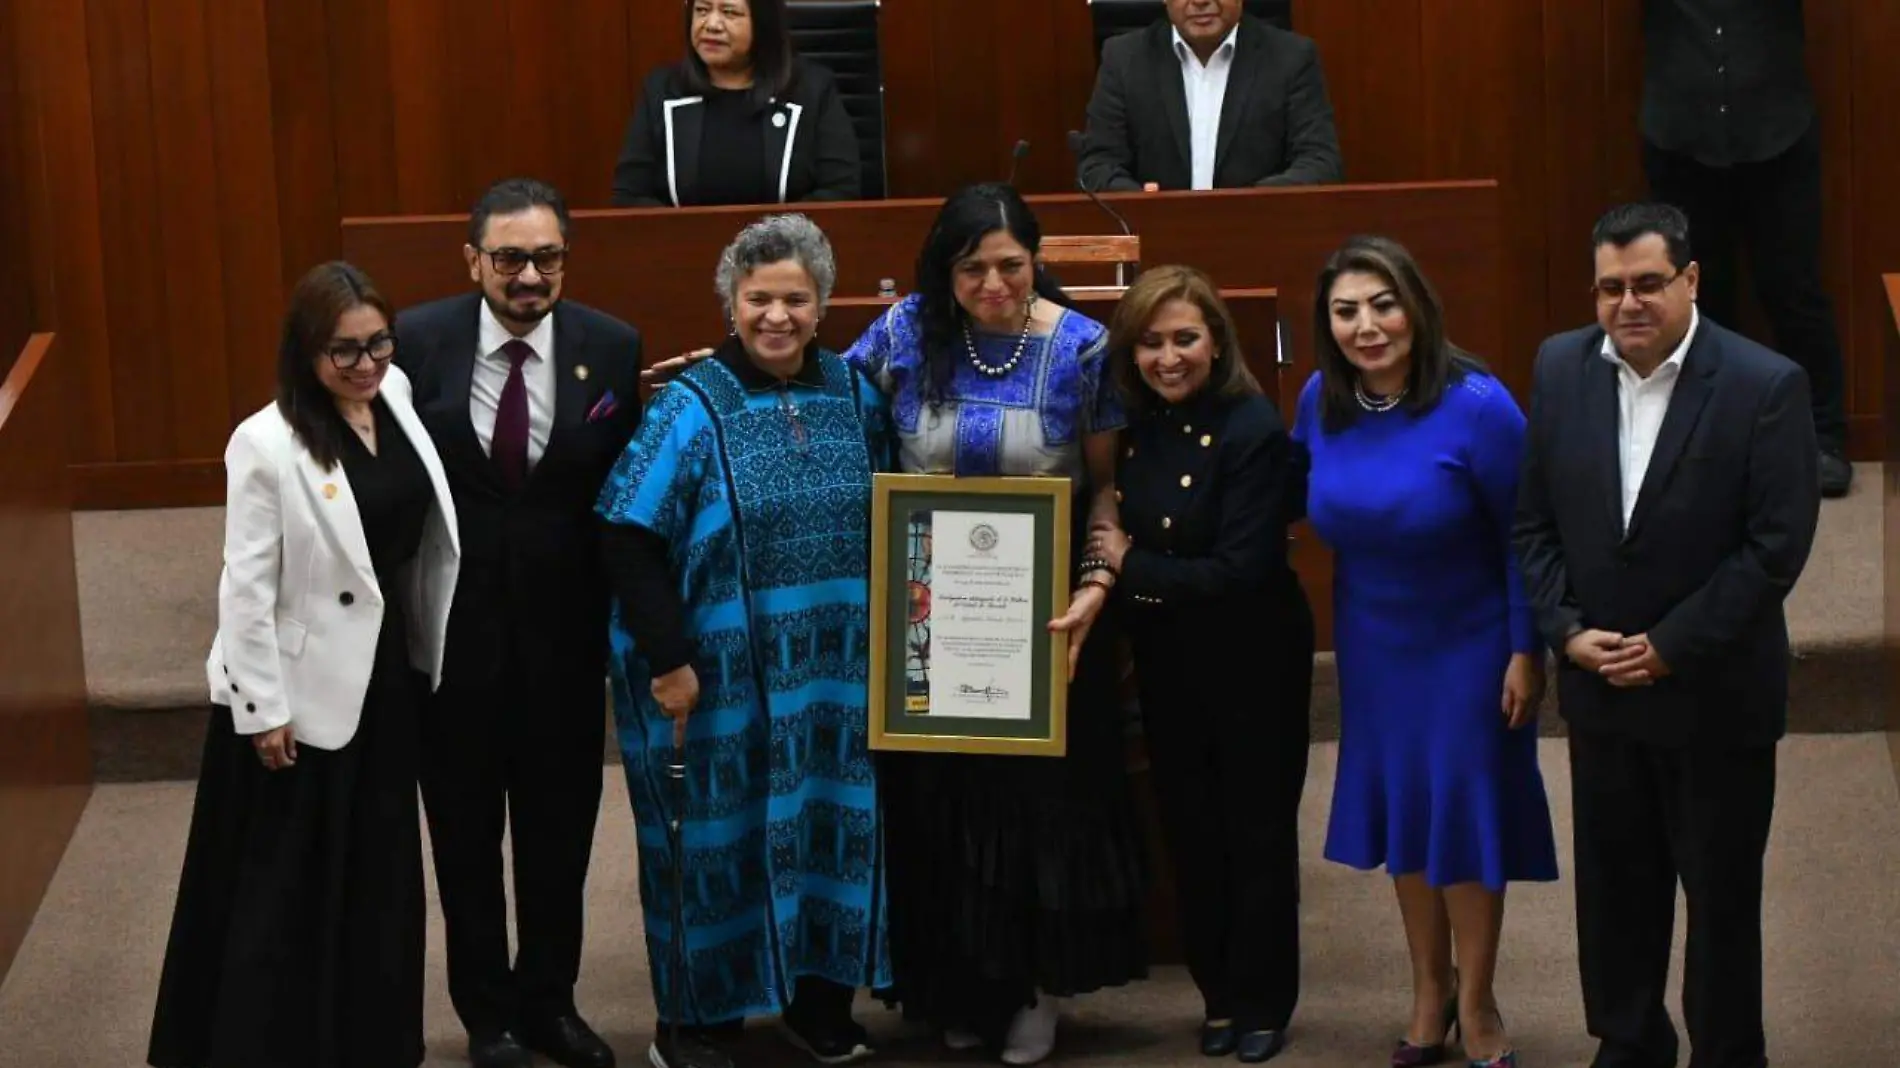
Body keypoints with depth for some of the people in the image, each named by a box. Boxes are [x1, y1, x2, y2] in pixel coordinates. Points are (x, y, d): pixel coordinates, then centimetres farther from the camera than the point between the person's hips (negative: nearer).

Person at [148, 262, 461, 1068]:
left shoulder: (397, 398, -1)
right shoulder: (267, 443, -18)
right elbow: (246, 586, -16)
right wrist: (262, 709, -15)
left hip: (388, 672, 6)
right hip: (302, 689, -6)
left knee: (379, 872, 16)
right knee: (285, 882, 5)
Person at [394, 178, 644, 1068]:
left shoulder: (612, 348, -7)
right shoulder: (418, 342, -10)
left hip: (564, 629, 1)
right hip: (450, 627, -1)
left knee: (560, 826, 15)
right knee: (465, 829, 14)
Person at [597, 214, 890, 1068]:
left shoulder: (855, 395, 5)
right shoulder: (690, 409, -8)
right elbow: (629, 541, -12)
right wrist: (669, 659, -16)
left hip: (835, 675, 4)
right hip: (720, 677, -4)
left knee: (829, 828, 9)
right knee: (717, 834, 4)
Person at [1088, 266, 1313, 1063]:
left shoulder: (1253, 431, -20)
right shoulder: (1133, 428, 0)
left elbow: (1240, 571, -24)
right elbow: (1113, 533, 7)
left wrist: (1132, 565, -17)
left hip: (1251, 663, -6)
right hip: (1166, 663, 6)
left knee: (1256, 831, 8)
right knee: (1190, 831, 14)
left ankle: (1262, 1004, 21)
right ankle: (1219, 994, 28)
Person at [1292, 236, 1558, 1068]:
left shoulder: (1475, 406, -23)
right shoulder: (1322, 399, -9)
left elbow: (1524, 535, -17)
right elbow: (1298, 493, 10)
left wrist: (1527, 652, -15)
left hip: (1468, 644, -4)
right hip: (1374, 643, 5)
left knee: (1464, 809, 6)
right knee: (1398, 805, 14)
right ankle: (1428, 987, 32)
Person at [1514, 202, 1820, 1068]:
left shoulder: (1766, 386, -15)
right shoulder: (1561, 367, -2)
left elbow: (1778, 543, -16)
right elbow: (1534, 520, 4)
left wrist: (1671, 647, -16)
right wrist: (1566, 631, -9)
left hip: (1716, 691, -4)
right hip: (1598, 680, 4)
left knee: (1721, 890, 9)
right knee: (1614, 883, 16)